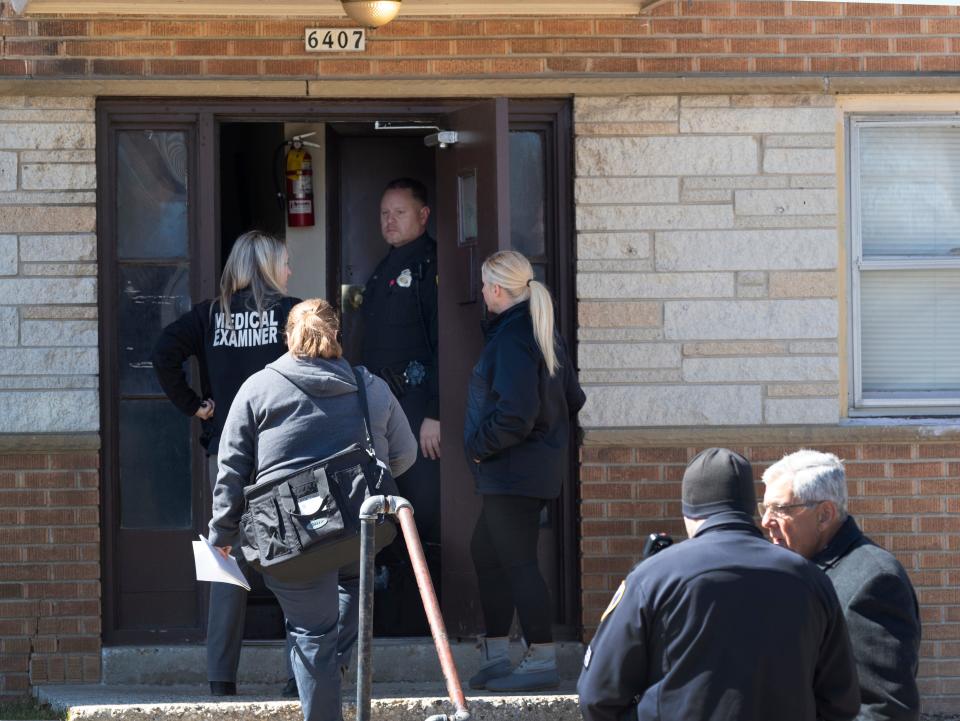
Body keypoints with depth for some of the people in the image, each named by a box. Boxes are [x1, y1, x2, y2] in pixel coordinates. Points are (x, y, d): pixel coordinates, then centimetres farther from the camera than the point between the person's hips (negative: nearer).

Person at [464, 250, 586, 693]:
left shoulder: (512, 338, -18)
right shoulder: (542, 333, 13)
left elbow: (515, 415, -24)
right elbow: (573, 399, 19)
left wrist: (480, 445, -11)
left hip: (514, 469, -11)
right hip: (539, 463, 11)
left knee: (517, 561, -7)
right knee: (485, 551, 18)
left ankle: (542, 660, -5)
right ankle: (496, 656, 22)